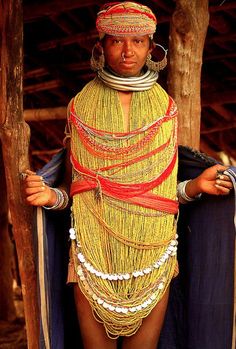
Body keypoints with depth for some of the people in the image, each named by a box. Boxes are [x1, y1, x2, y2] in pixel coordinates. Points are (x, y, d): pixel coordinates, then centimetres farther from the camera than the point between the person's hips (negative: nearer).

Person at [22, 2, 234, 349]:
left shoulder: (165, 108, 5)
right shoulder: (81, 107, 2)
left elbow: (167, 186, 11)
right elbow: (71, 187, 5)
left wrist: (195, 186, -9)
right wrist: (50, 195, -16)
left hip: (152, 255, 1)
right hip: (93, 255, -1)